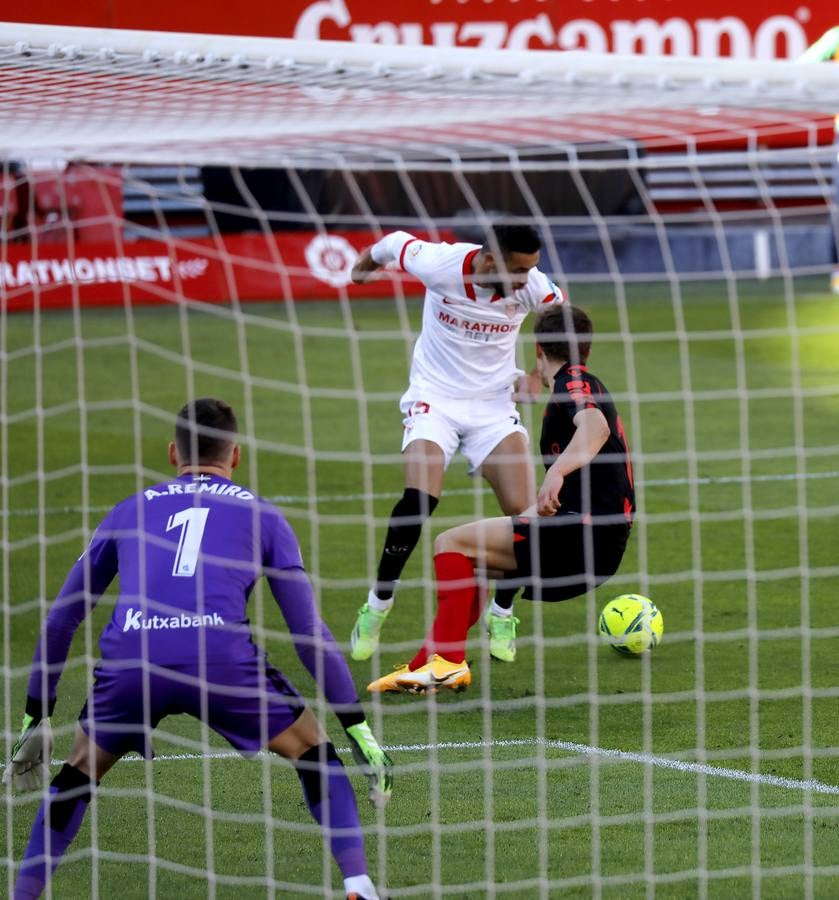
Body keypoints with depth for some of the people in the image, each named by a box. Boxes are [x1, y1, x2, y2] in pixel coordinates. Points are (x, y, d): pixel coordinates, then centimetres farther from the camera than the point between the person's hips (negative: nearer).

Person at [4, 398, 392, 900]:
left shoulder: (130, 511, 28)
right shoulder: (261, 514, 22)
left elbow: (61, 619, 32)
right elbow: (309, 631, 17)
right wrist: (358, 728, 21)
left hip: (129, 660, 2)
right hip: (221, 655, -2)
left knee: (81, 772, 26)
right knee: (312, 751, 19)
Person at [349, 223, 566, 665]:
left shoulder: (533, 286, -15)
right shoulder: (439, 264, -22)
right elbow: (396, 242, 1)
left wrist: (535, 374, -3)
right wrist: (367, 260, 22)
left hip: (494, 404, 2)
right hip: (434, 397, -2)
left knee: (524, 510, -13)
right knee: (419, 499, -24)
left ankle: (501, 615, 11)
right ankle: (376, 608, -5)